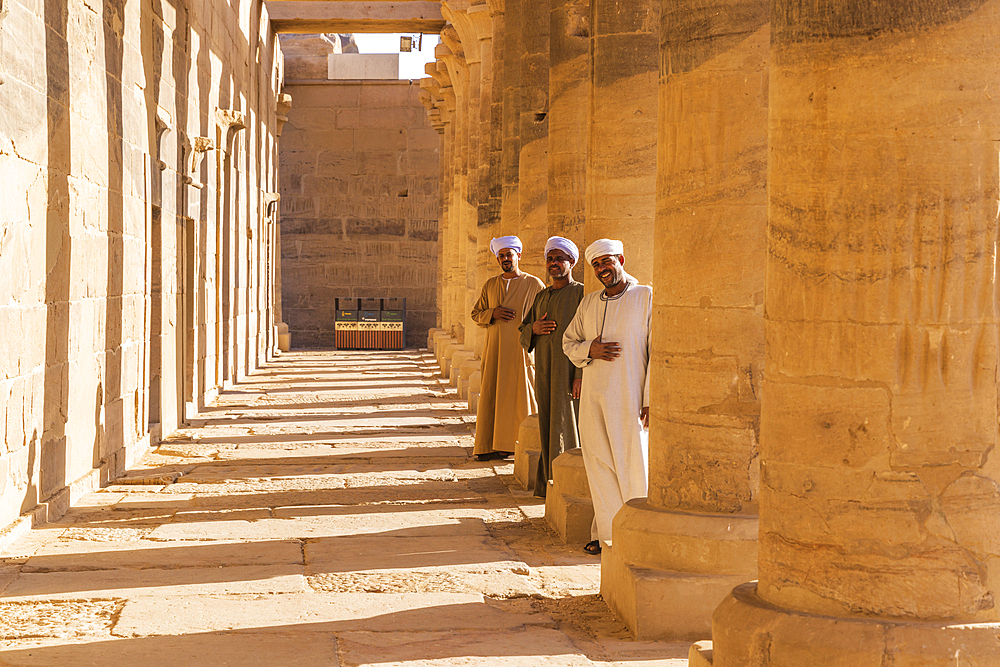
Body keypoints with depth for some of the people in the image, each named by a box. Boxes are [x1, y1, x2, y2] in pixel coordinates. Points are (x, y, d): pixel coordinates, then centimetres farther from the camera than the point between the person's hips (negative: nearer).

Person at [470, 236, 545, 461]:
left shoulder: (534, 284, 0)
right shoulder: (490, 285, 12)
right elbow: (476, 314, 15)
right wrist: (493, 313, -7)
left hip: (522, 350, -3)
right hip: (496, 350, 4)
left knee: (522, 398, -4)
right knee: (494, 397, 2)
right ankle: (493, 445, 7)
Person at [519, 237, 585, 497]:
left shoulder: (581, 294, -6)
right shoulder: (541, 297, 15)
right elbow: (523, 336, 18)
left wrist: (582, 375, -19)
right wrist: (534, 329, -6)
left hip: (570, 372, -7)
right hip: (544, 371, 7)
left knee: (567, 425, -6)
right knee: (548, 426, 9)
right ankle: (548, 483, 15)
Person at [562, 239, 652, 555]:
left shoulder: (646, 297, -3)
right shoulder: (588, 303, 14)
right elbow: (568, 342, 19)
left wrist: (651, 399, -12)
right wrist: (589, 349, -5)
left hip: (629, 397, -5)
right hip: (592, 396, 5)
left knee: (631, 466, -4)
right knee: (599, 466, 6)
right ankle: (607, 532, 14)